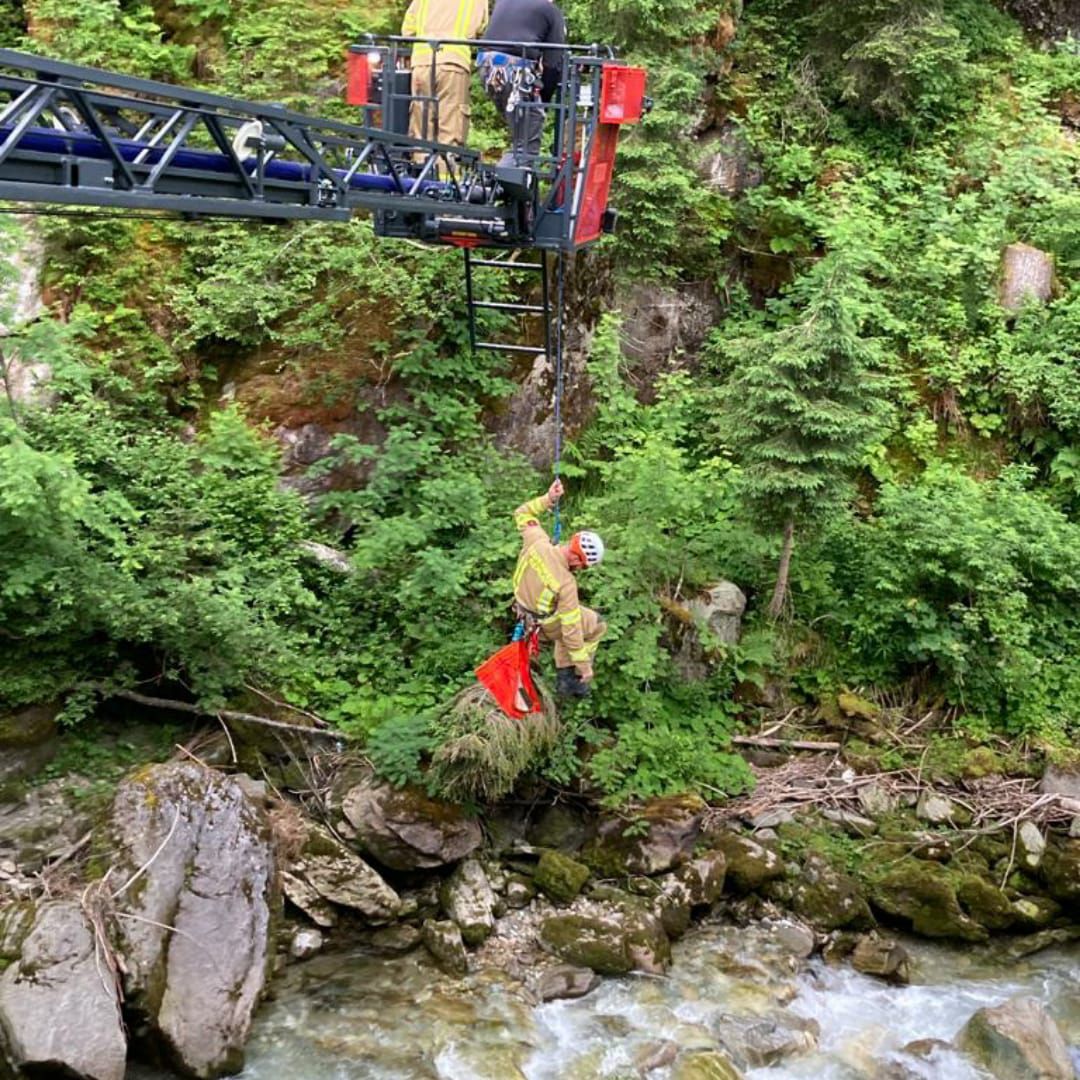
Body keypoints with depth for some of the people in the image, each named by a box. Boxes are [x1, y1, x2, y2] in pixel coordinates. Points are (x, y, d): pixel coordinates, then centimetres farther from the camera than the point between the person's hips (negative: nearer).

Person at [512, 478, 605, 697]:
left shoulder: (537, 542, -26)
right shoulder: (566, 583, -36)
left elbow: (522, 514, -4)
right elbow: (572, 630, -27)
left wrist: (547, 499, -10)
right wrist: (584, 665, -16)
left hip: (524, 607, 7)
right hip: (546, 625, -7)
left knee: (569, 618, 33)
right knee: (597, 626, 14)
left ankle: (564, 676, 37)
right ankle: (576, 680, 20)